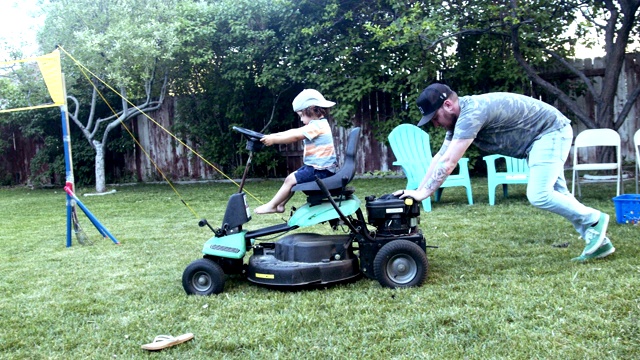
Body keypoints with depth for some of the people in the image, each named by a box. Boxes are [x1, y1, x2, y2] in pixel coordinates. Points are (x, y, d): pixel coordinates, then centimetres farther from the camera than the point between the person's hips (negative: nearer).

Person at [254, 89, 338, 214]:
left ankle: (271, 206, 1)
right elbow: (293, 131, 11)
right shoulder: (319, 124, 15)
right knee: (292, 177, 15)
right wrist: (272, 136, 5)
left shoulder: (317, 125, -17)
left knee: (290, 180, -9)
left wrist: (273, 140, -21)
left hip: (320, 170, -10)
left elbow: (295, 137, -25)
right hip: (317, 167, 10)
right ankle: (280, 205, 19)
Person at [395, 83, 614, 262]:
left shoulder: (472, 112, -29)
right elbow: (440, 157, 5)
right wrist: (419, 189, -1)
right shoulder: (460, 116, 2)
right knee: (555, 193, 12)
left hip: (551, 132, -10)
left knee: (539, 195, -17)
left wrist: (422, 193, -26)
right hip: (539, 139, 10)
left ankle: (594, 220, 4)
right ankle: (599, 242, 20)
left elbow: (448, 162, -32)